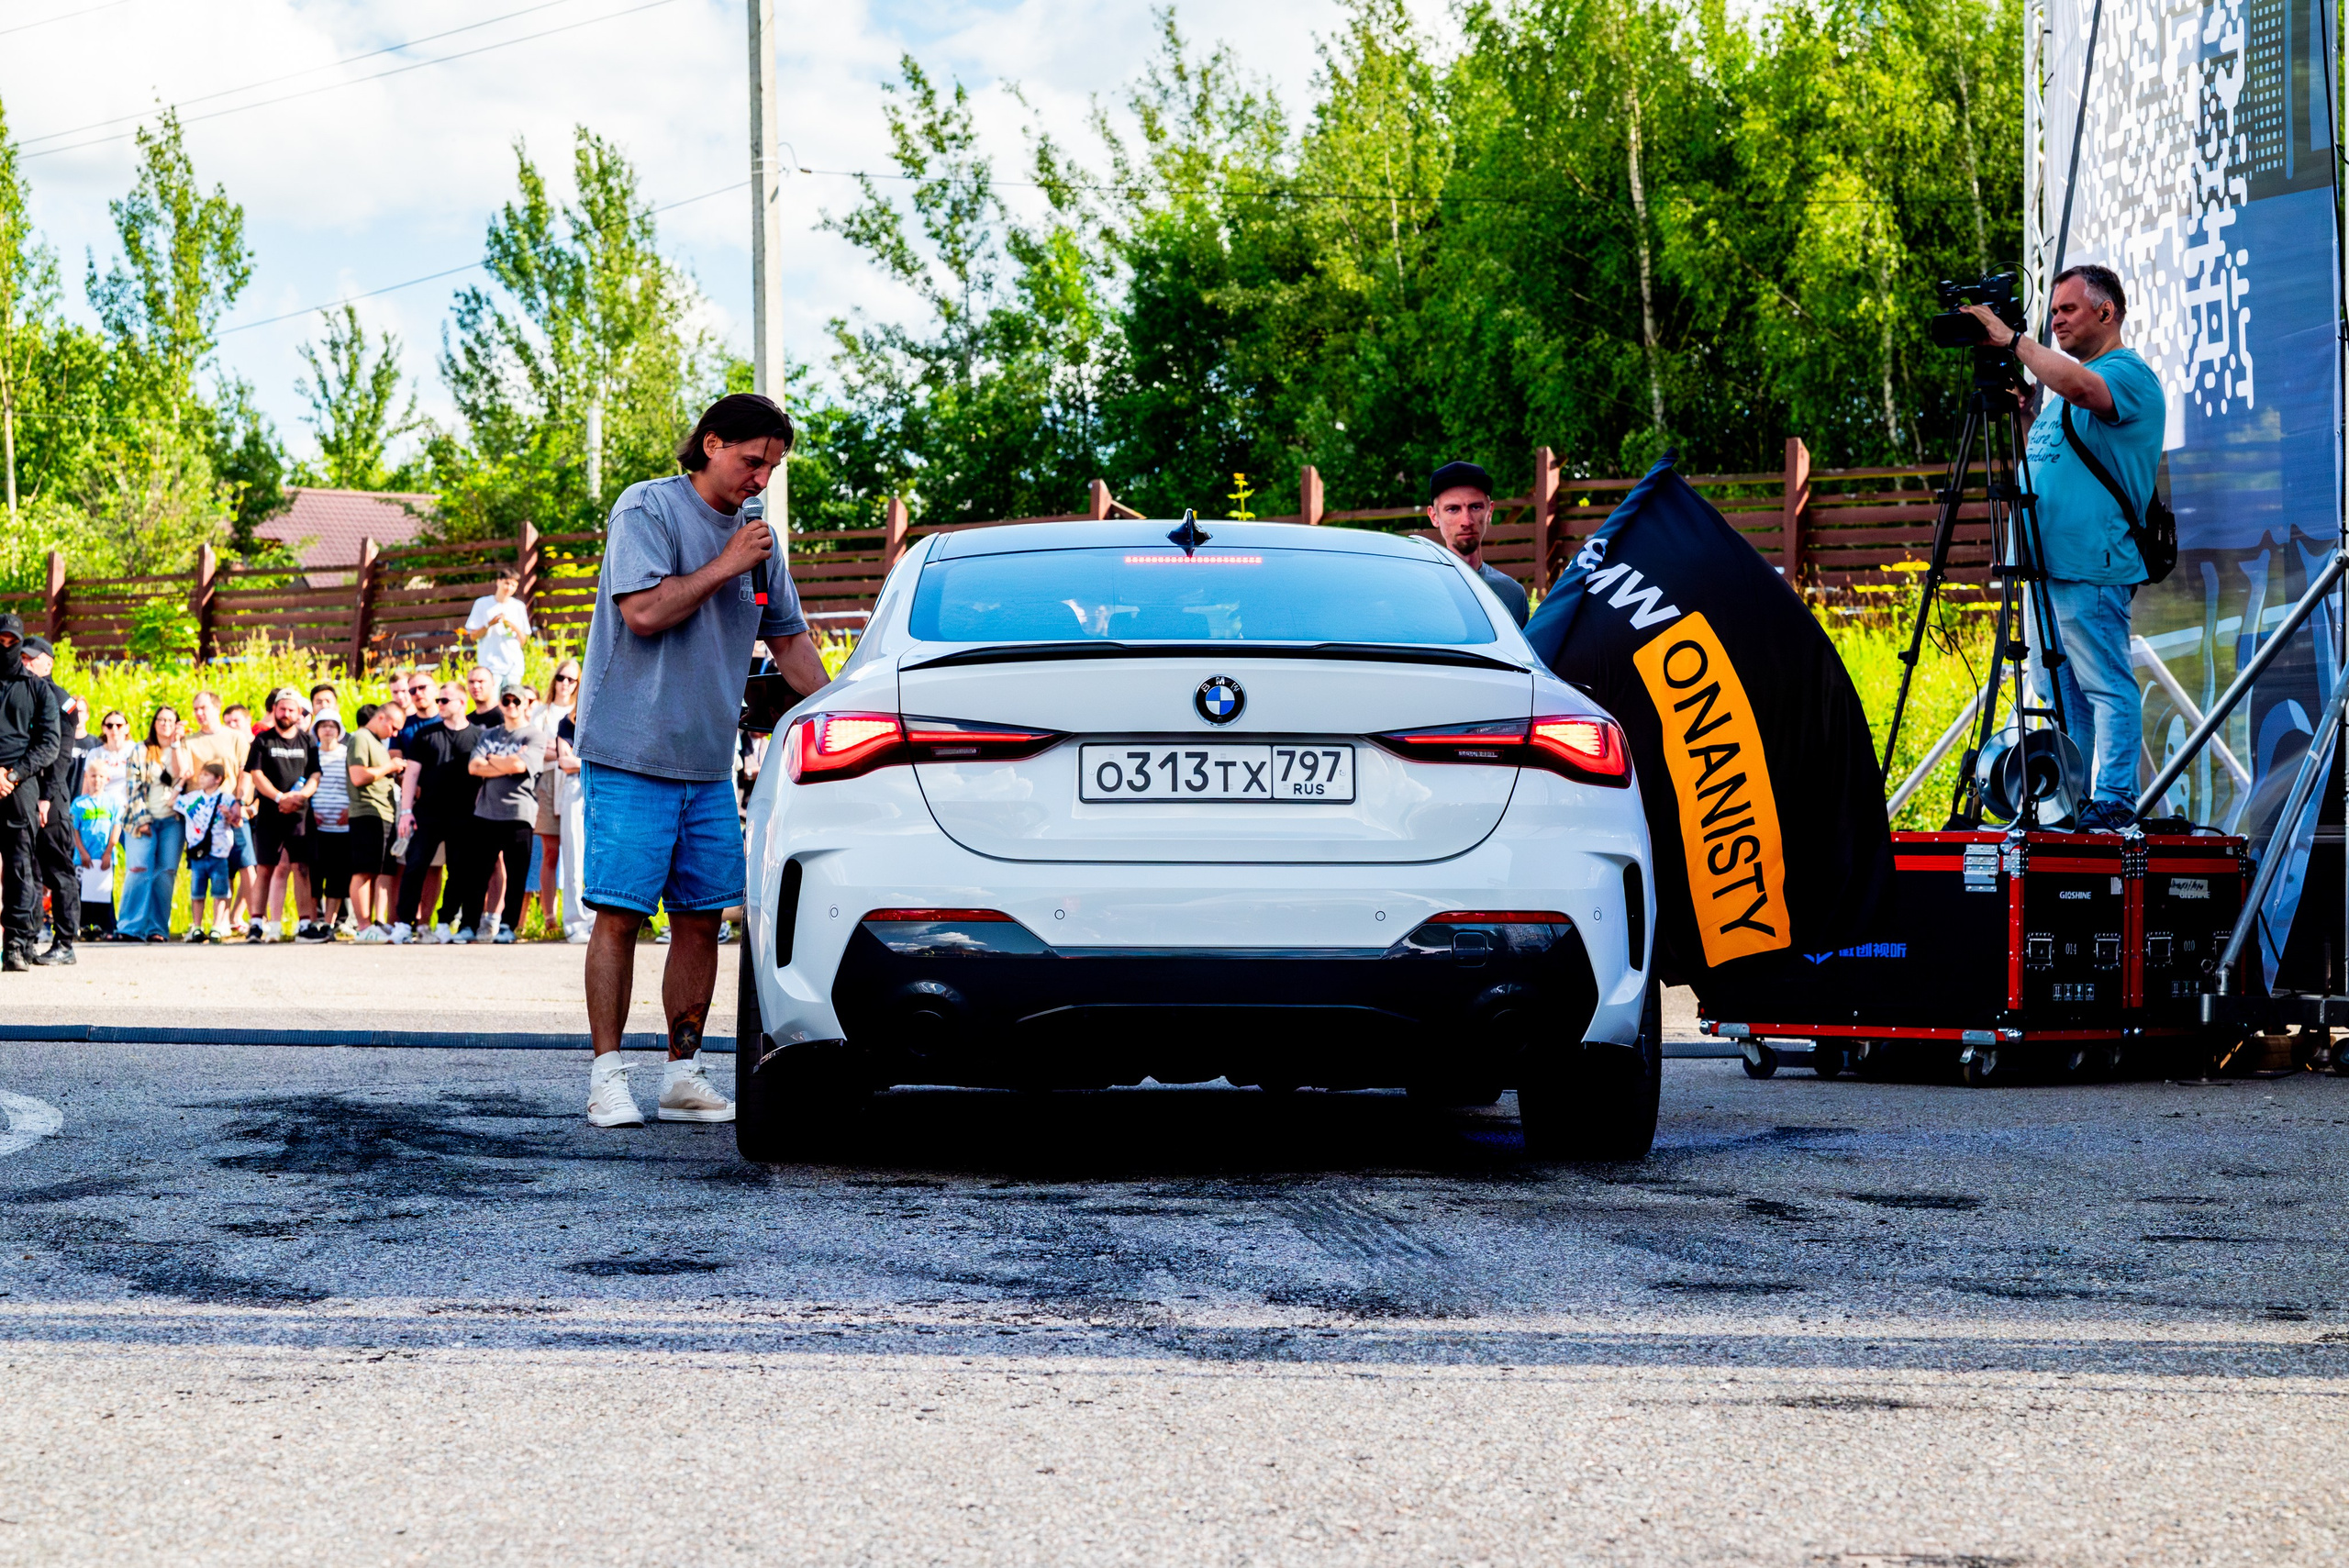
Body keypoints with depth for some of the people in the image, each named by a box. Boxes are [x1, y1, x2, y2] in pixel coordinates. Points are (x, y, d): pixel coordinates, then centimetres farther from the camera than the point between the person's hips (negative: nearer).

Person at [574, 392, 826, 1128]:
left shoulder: (752, 534, 15)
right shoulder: (647, 508, -6)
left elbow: (789, 638, 23)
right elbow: (643, 611, -17)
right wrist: (726, 566, -12)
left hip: (709, 764, 7)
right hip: (634, 755, -7)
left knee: (701, 917, 5)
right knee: (620, 914, -7)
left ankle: (682, 1073, 11)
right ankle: (607, 1075, -5)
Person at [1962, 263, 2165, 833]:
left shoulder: (2128, 373, -6)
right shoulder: (2060, 386, 23)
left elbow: (2080, 385, -29)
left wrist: (2012, 339, -22)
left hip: (2092, 570, -10)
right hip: (2047, 563, 10)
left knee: (2106, 686, -9)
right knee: (2056, 693, 10)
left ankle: (2113, 803, -10)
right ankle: (2067, 804, 14)